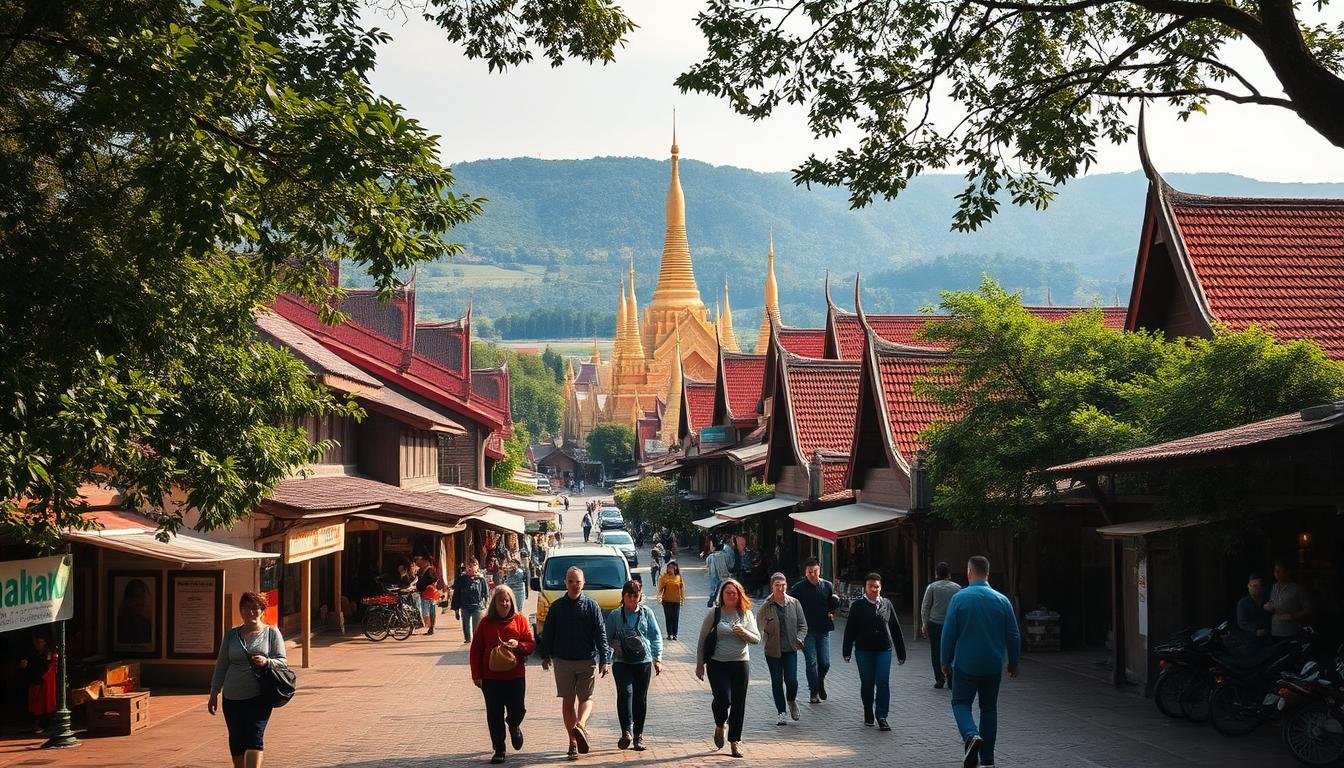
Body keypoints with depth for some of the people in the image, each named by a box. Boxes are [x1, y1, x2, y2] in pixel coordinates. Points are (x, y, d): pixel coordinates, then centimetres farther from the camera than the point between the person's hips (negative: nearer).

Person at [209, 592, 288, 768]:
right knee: (236, 740, 7)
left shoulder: (271, 633, 5)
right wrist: (214, 693, 15)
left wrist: (267, 662, -19)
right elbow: (221, 665, 17)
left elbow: (283, 662, 2)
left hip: (259, 696, -3)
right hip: (232, 697, 3)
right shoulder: (231, 635, 12)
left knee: (255, 738, -13)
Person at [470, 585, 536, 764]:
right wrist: (476, 675, -2)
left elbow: (531, 644, 3)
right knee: (495, 715, 2)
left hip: (516, 676, 0)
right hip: (491, 677, 0)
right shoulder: (486, 622, 2)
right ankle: (499, 750, 14)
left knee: (518, 710, -1)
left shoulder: (520, 620, 3)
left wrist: (518, 645, -19)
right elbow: (475, 650, 4)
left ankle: (514, 725, 35)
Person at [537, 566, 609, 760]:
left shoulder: (591, 606, 0)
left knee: (586, 697, -5)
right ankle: (574, 741, -6)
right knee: (568, 701, 3)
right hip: (562, 661, 0)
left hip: (588, 660, 0)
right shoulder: (556, 606, 1)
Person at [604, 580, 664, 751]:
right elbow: (608, 638, 9)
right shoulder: (615, 615, 4)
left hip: (643, 661, 1)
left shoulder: (646, 613, 5)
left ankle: (638, 735, 17)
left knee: (640, 698, 6)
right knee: (625, 692, -21)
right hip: (621, 662, -1)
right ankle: (626, 731, -26)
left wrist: (658, 658, 3)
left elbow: (656, 636, 8)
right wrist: (617, 645, -10)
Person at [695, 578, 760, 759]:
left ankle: (735, 740, 17)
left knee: (738, 703, 4)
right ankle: (720, 726, 16)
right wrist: (699, 664, 2)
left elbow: (756, 639, 4)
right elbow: (702, 640, 4)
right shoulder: (713, 614, -1)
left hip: (740, 663, 3)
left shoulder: (746, 614, 6)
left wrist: (744, 633, -17)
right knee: (723, 699, -16)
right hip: (717, 664, -2)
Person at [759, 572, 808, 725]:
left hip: (790, 649, 1)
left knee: (791, 680, -7)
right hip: (773, 650, -1)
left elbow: (802, 625, 6)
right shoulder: (766, 606, -5)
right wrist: (764, 641, -12)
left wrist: (799, 639, -9)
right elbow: (759, 626, 1)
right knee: (777, 681, 5)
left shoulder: (794, 603, 1)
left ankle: (791, 700, 26)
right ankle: (781, 712, 17)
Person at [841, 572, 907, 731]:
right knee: (867, 684, 7)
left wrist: (901, 652, 12)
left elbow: (895, 629, 12)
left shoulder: (887, 604, 7)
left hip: (884, 650, 1)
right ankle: (868, 714, 26)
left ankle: (881, 717, -1)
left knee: (883, 683, -7)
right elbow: (850, 629, 1)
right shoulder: (858, 606, 0)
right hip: (863, 651, -1)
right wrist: (846, 651, -4)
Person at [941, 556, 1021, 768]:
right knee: (989, 708, 13)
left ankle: (971, 735, -20)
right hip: (993, 667, 3)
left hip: (965, 665, -3)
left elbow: (949, 633, -7)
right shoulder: (1002, 600, -1)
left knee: (961, 703, 9)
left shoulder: (959, 598, -9)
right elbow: (1014, 635, 4)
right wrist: (1013, 663, 17)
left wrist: (946, 661, 4)